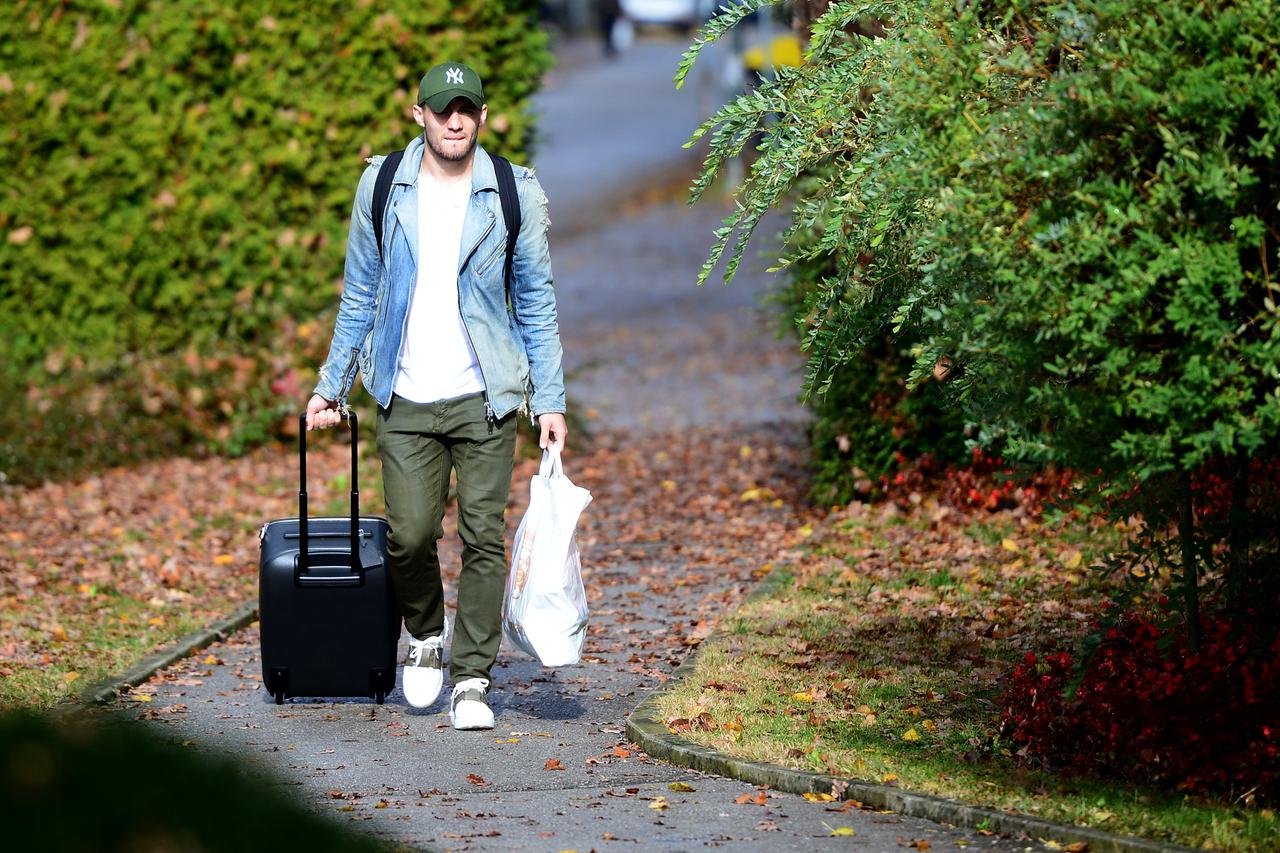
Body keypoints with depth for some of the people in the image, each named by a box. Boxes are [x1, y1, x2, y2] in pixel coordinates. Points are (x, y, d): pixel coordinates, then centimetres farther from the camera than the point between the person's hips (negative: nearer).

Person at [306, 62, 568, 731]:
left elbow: (536, 302, 5)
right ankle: (425, 635, 23)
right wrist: (331, 386, 9)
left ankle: (472, 679, 5)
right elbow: (359, 296, 12)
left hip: (485, 398, -1)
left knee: (483, 538, -4)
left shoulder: (514, 194, 2)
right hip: (406, 399, 1)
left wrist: (550, 399, -2)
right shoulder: (382, 187, 5)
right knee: (410, 535, -6)